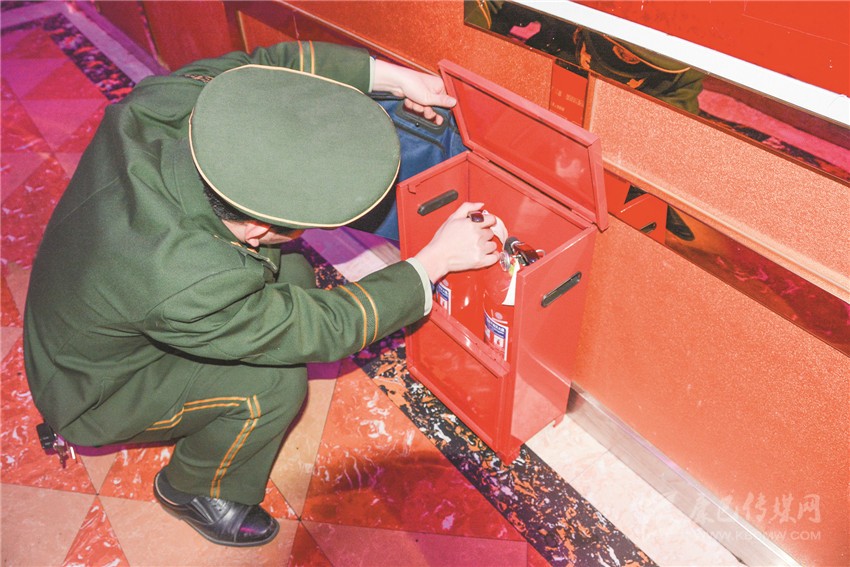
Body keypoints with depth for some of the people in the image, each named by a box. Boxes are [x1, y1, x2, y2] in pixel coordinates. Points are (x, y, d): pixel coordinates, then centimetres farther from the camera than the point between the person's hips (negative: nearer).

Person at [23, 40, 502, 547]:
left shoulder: (165, 104, -28)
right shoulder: (188, 286, -44)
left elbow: (266, 61, -9)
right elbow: (327, 329, -29)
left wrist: (394, 75, -13)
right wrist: (436, 261, -22)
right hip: (97, 395, -7)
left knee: (290, 271, -2)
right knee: (278, 379, -23)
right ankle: (195, 490, 8)